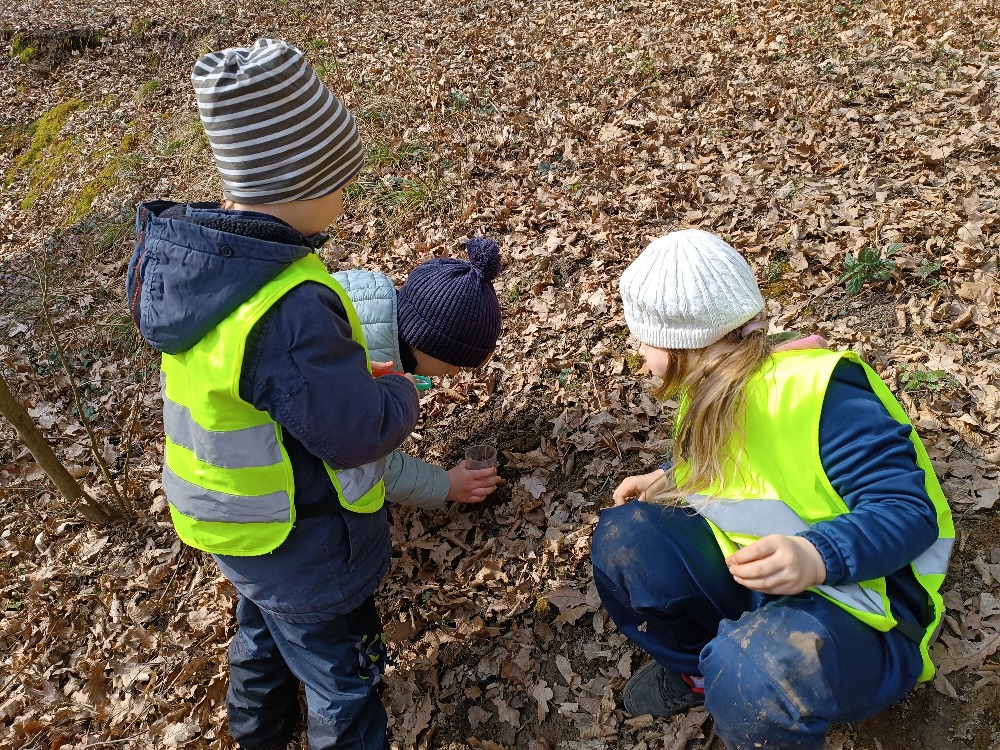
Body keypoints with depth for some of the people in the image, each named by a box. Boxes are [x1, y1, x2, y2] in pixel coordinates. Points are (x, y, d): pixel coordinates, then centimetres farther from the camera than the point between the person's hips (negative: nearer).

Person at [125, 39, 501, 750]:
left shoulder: (180, 251, -10)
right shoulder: (291, 310, -40)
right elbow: (359, 431, -30)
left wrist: (347, 369, -1)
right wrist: (401, 393, -9)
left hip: (231, 518, 9)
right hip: (302, 547, -9)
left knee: (263, 629, 36)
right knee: (343, 677, 19)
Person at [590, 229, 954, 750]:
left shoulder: (822, 393, -24)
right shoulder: (715, 386, 2)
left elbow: (909, 512, -26)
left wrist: (818, 557, -43)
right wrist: (670, 479, 4)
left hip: (855, 598, -8)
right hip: (747, 568, 8)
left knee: (758, 672, -40)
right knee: (624, 539, -11)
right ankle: (700, 670, 11)